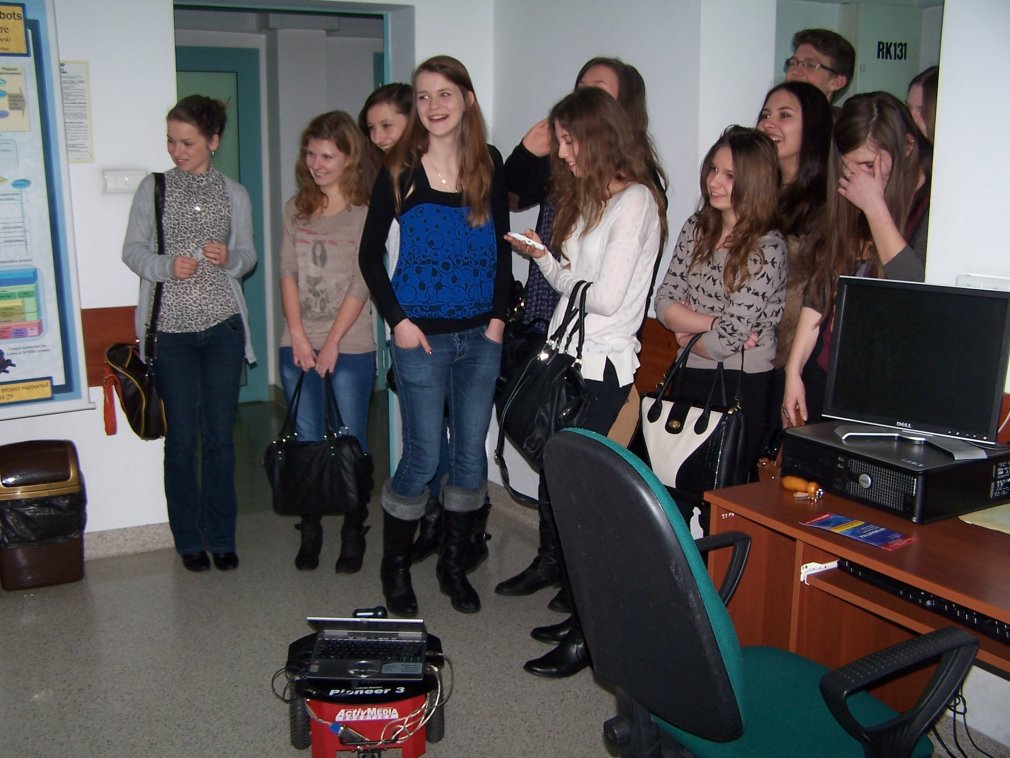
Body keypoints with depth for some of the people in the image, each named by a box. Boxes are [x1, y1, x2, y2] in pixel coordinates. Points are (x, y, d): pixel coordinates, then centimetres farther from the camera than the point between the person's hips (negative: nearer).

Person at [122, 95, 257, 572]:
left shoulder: (234, 194, 8)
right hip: (170, 327, -1)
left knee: (220, 435, 4)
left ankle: (221, 538, 17)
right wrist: (167, 266, -16)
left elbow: (248, 255, 12)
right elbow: (133, 250, 3)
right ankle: (188, 539, 17)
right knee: (182, 437, 3)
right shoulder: (153, 188, 5)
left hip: (223, 325, 1)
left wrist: (230, 258, -11)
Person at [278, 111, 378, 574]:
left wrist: (332, 341, -11)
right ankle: (310, 532, 19)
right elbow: (288, 274, 5)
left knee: (353, 443, 4)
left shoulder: (366, 213, -4)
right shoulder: (296, 209, 11)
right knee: (306, 443, 9)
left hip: (350, 346, -4)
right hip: (298, 345, 4)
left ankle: (354, 534, 16)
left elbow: (361, 285, -9)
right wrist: (298, 335, -6)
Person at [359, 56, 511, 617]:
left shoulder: (488, 165, 5)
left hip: (480, 335, 3)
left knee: (471, 454, 8)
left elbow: (501, 246, 10)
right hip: (421, 336, -3)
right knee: (422, 457, -1)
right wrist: (397, 320, -7)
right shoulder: (400, 170, -2)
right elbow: (370, 253, 1)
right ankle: (395, 566, 20)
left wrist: (498, 316, 1)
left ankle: (454, 564, 26)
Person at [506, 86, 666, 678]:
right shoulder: (591, 198, 20)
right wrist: (548, 261, 0)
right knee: (558, 494, 11)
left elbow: (607, 296, -17)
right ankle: (582, 613, 24)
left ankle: (588, 637, 6)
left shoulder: (635, 201, -10)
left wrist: (553, 267, -1)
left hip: (598, 371, -9)